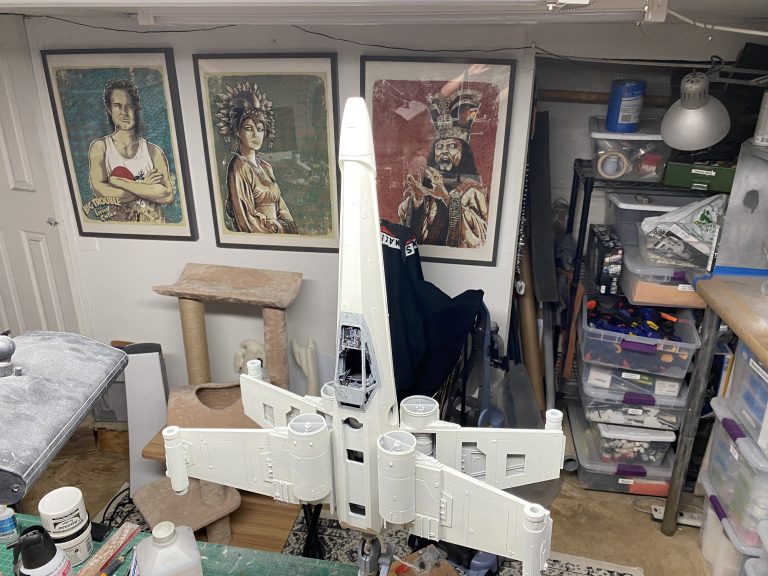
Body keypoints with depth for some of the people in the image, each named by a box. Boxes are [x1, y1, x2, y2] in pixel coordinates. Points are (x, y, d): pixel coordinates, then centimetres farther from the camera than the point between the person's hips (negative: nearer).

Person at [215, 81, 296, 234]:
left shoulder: (265, 166, 14)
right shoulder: (238, 167, -10)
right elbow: (247, 221, -13)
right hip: (258, 239, -7)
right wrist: (282, 229, -8)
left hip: (278, 231, 7)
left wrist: (292, 229, 2)